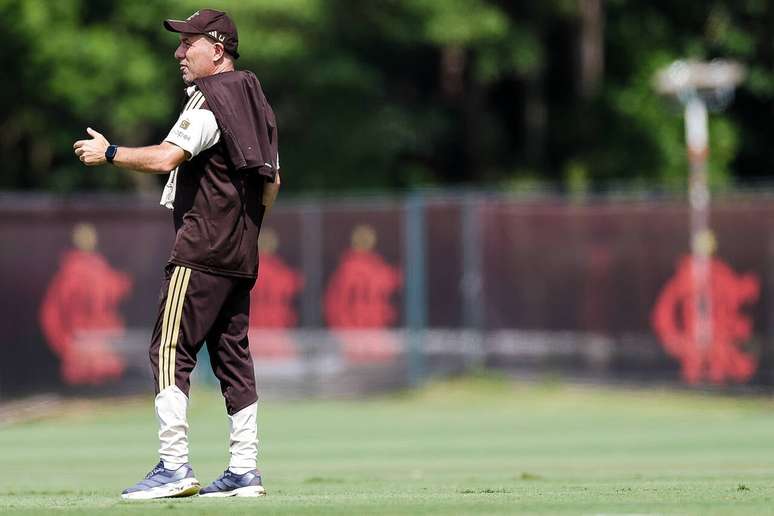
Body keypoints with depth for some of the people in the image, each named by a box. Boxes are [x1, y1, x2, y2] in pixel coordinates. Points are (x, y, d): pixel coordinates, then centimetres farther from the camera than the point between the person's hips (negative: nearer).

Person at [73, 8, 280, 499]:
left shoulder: (209, 99, -11)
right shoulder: (256, 101, 17)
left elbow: (166, 157, -24)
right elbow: (272, 181, 22)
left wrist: (108, 153, -12)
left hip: (201, 249, -9)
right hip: (242, 254, 9)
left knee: (171, 349, -10)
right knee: (233, 354, 10)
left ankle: (175, 465, -18)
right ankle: (244, 471, 8)